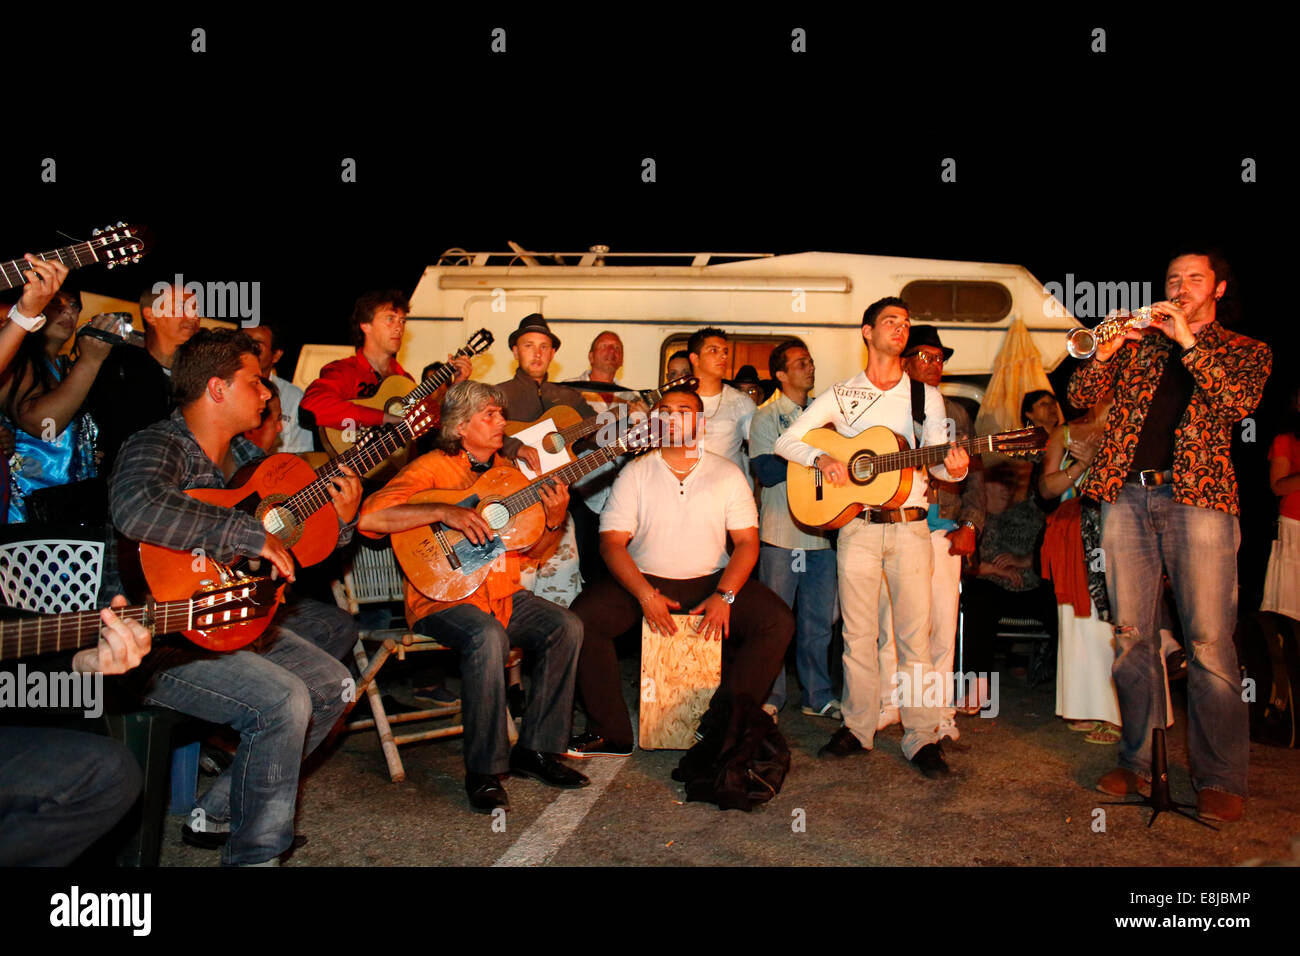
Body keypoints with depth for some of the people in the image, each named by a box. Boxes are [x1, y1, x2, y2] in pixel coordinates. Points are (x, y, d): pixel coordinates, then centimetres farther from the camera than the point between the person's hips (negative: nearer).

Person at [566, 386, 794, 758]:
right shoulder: (635, 473, 3)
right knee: (582, 617, -26)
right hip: (643, 579, 0)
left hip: (711, 581, 1)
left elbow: (747, 542, 0)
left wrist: (723, 596, -17)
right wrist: (645, 594, -19)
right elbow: (612, 542, -4)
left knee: (779, 622, -22)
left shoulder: (727, 474, 5)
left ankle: (722, 723, -13)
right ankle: (612, 734, -14)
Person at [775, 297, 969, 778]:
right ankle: (858, 727, 18)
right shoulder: (842, 394, 9)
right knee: (859, 632, 5)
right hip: (856, 526, 0)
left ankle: (922, 737, 6)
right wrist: (821, 458, -12)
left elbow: (937, 461, 4)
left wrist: (954, 467, -19)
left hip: (909, 525, 0)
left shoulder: (927, 396, 11)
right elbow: (786, 440, 7)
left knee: (914, 633, -2)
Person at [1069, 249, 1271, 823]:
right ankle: (1139, 761, 14)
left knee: (1209, 643, -7)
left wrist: (1188, 343, -9)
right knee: (1131, 636, 4)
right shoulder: (1138, 342, 20)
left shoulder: (1247, 350, 15)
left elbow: (1241, 403, -6)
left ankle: (1219, 779, 2)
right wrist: (1105, 351, -7)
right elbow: (1080, 397, 10)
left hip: (1198, 497, -2)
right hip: (1126, 496, 3)